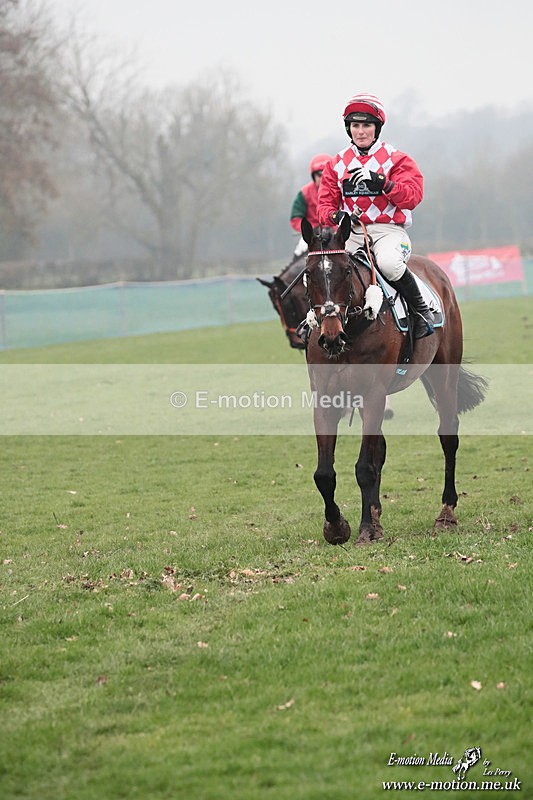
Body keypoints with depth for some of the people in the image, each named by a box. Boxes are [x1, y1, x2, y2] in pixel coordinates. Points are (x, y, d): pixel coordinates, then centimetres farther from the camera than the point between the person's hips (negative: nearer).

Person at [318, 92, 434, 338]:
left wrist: (381, 182, -24)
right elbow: (326, 203, 13)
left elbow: (413, 195, -9)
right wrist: (335, 216, -11)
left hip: (387, 231, -3)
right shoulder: (337, 164, 15)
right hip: (351, 233, 3)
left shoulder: (396, 159, 5)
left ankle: (421, 309, -13)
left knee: (388, 262, -38)